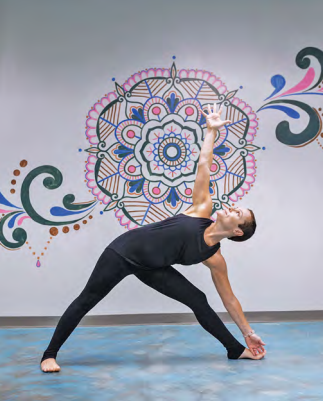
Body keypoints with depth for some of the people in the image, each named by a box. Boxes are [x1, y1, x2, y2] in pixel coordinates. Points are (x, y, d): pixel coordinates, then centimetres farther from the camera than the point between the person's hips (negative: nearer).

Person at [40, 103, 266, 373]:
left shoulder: (214, 258, -5)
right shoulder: (202, 210, -10)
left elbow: (228, 297, 3)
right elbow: (204, 165, -8)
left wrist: (248, 332, 5)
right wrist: (211, 130, -6)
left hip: (149, 267, 3)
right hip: (124, 251, -2)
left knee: (199, 301, -5)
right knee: (87, 300, -4)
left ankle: (236, 350, 13)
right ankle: (50, 355, 7)